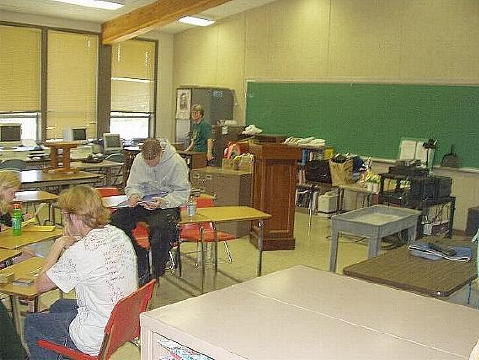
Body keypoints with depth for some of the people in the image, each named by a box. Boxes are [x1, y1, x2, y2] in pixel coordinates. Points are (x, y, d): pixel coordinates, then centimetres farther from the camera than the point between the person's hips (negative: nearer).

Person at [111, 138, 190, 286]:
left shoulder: (176, 162, -12)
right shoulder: (139, 160, 1)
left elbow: (182, 193, -12)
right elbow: (132, 185, 11)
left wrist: (163, 202, -29)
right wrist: (134, 195, -14)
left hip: (167, 204, -5)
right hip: (144, 203, 5)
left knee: (160, 226, -39)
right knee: (116, 219, -20)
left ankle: (156, 274, -18)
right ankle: (141, 266, -9)